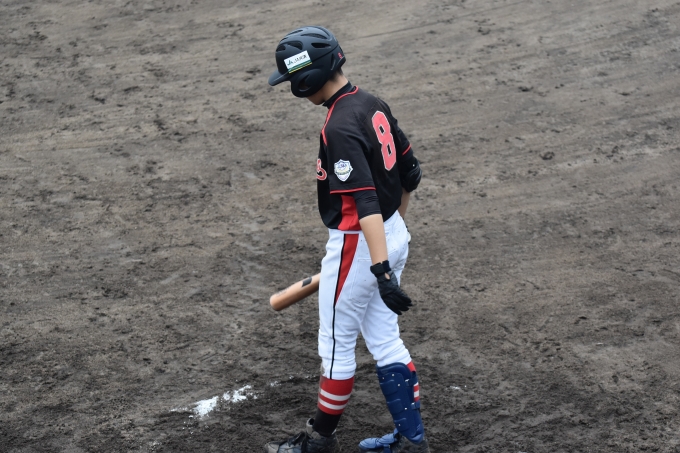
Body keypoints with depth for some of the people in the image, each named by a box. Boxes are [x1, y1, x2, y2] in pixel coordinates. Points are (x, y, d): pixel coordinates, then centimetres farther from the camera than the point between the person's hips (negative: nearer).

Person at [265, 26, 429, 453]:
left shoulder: (340, 127, -24)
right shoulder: (374, 105, 4)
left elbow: (365, 201, -31)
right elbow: (410, 171, 13)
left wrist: (381, 269, -35)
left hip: (358, 245, -9)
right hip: (393, 234, 9)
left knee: (336, 345, 9)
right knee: (385, 340, 17)